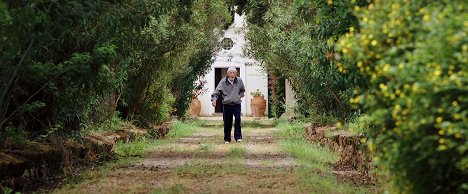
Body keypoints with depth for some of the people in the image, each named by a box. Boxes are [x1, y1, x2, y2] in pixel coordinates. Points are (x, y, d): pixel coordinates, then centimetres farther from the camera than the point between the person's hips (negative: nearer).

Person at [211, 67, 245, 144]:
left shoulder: (239, 81, 2)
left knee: (238, 119, -15)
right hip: (227, 105, -1)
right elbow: (216, 92, -5)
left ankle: (238, 137, -7)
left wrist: (240, 96, 5)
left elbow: (242, 90, 21)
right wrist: (214, 99, -20)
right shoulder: (223, 82, -5)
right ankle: (227, 139, 16)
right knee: (227, 122, 3)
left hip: (237, 104, 1)